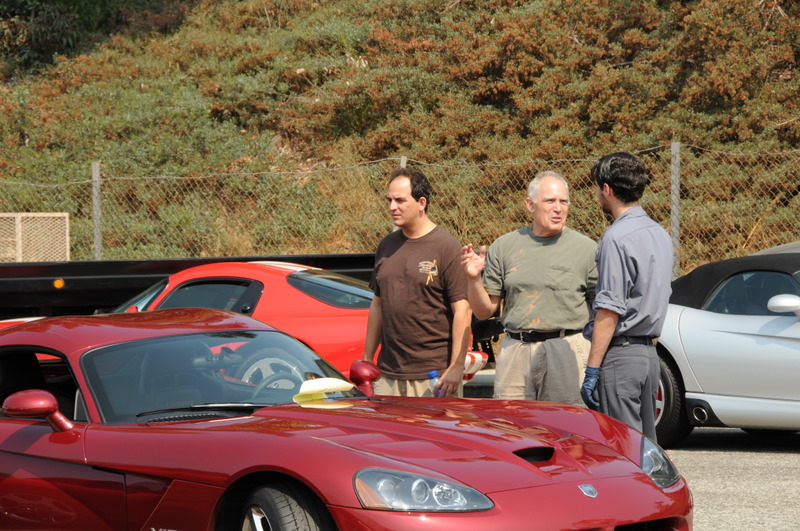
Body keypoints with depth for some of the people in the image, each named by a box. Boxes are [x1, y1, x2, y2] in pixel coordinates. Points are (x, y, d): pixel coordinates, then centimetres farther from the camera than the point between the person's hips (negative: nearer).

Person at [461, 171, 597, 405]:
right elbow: (484, 312, 11)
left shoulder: (587, 249, 2)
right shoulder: (503, 247, 9)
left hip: (567, 351, -2)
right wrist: (474, 279, -6)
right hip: (513, 353, 2)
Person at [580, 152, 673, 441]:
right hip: (650, 352, 9)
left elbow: (609, 312, -16)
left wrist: (592, 370, -15)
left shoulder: (616, 238, -13)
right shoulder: (660, 234, 14)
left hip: (620, 353, -9)